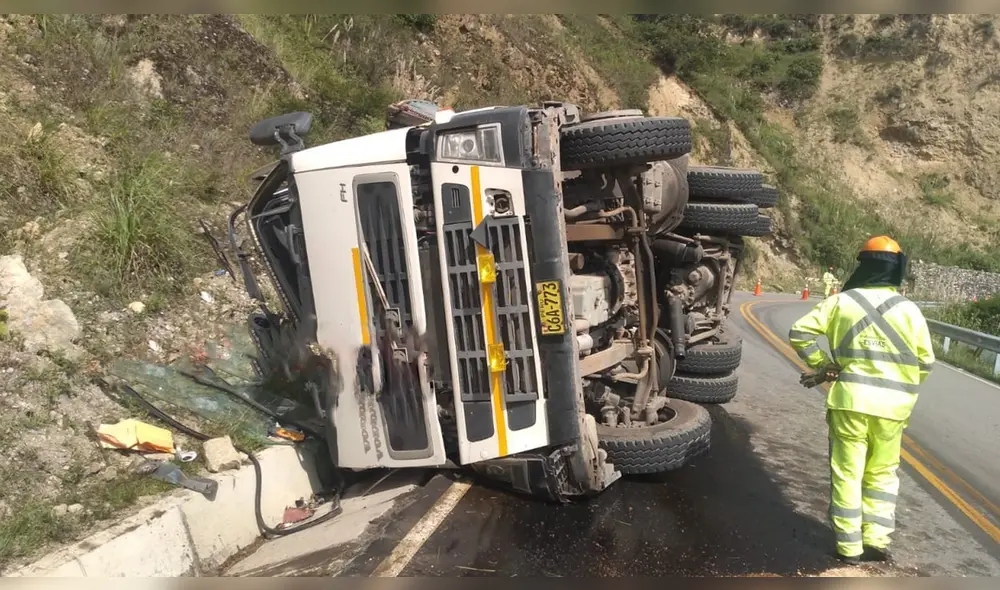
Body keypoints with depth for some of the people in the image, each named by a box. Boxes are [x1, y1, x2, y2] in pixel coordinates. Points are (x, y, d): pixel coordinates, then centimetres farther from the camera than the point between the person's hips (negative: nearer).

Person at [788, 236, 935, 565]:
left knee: (847, 473, 8)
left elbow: (799, 332, -3)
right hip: (891, 406, 1)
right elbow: (925, 361, 6)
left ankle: (849, 546, 12)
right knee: (882, 474, 16)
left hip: (850, 400, -1)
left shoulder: (842, 301, -1)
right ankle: (876, 540, 15)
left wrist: (822, 365, 6)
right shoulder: (909, 310, 1)